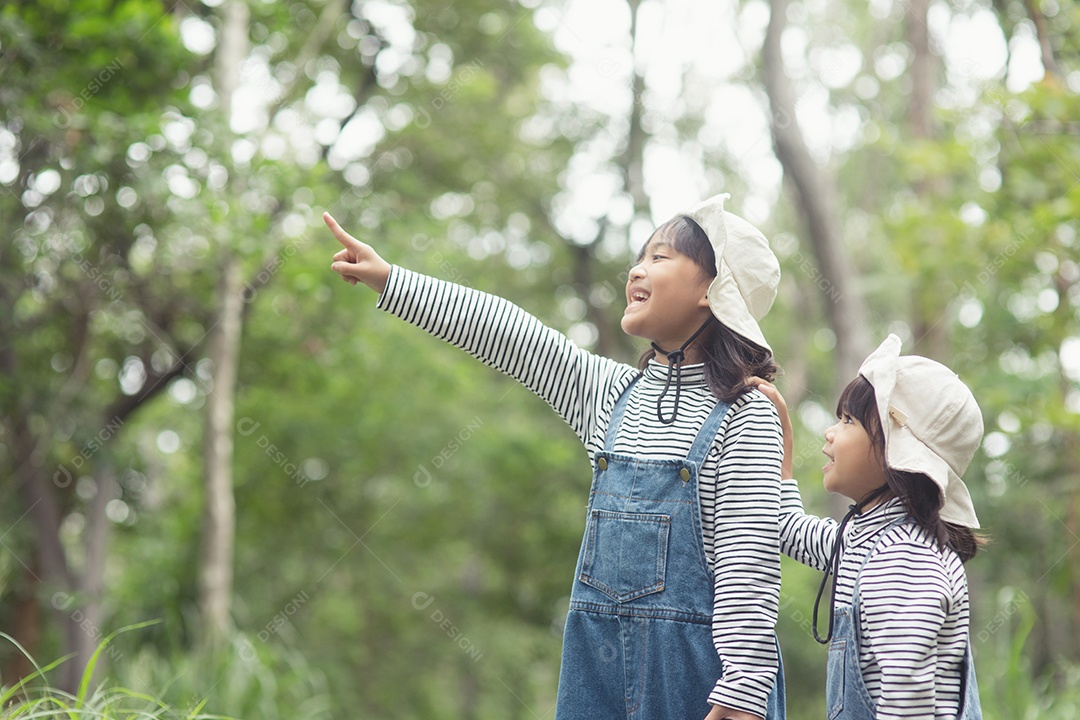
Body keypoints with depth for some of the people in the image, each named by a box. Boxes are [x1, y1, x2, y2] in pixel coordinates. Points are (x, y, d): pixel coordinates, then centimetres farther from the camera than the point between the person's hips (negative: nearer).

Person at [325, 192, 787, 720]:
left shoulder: (743, 415, -7)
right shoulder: (612, 393, 13)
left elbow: (748, 559, -13)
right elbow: (509, 335, 14)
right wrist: (387, 279, 13)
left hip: (696, 659, -6)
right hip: (598, 655, 6)